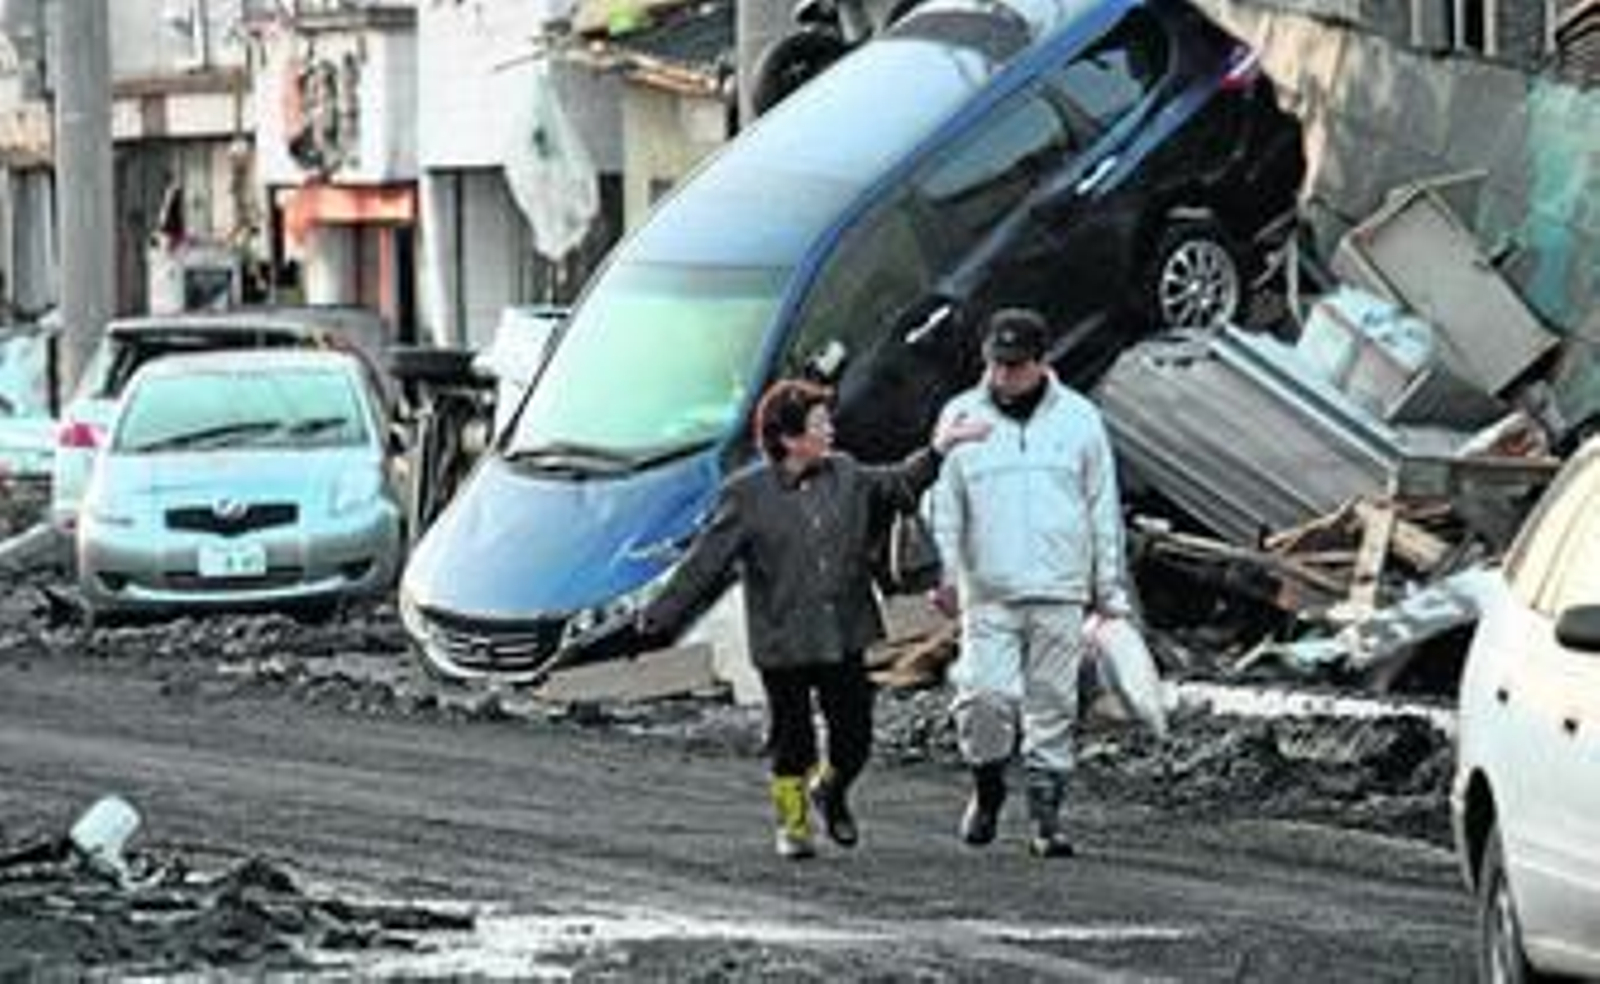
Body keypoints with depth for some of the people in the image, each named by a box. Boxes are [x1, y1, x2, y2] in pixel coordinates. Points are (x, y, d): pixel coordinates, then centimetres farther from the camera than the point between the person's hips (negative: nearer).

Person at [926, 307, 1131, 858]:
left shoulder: (1078, 419, 6)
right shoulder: (963, 417, 5)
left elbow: (1103, 509, 11)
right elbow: (943, 506, 5)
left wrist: (1109, 589, 8)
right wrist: (944, 573, -7)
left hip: (1059, 593, 1)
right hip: (988, 592, -1)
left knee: (1053, 706, 0)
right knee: (986, 695, -12)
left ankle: (1046, 814, 8)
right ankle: (988, 786, 13)